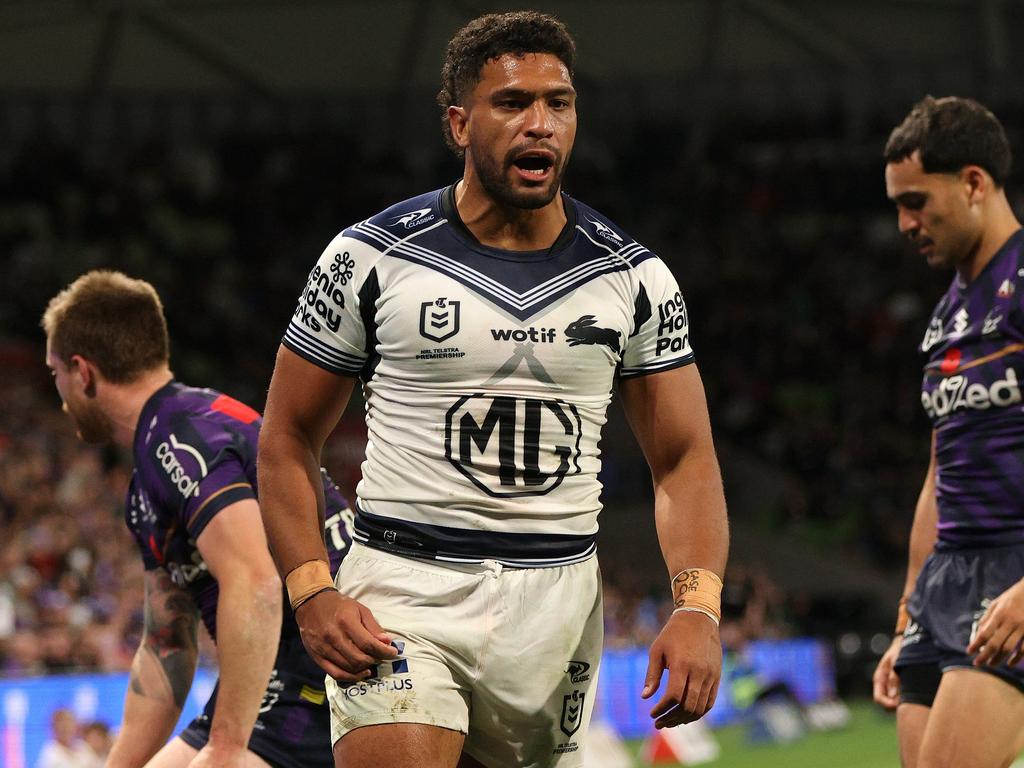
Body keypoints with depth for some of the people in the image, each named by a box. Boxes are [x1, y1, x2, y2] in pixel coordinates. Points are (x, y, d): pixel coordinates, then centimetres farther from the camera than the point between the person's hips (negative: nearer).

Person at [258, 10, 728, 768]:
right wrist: (312, 594, -10)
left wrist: (698, 607, -10)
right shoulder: (372, 258, -2)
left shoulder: (633, 278, 4)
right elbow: (288, 439, 3)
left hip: (558, 602, 3)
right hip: (404, 595, -3)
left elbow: (684, 459, 6)